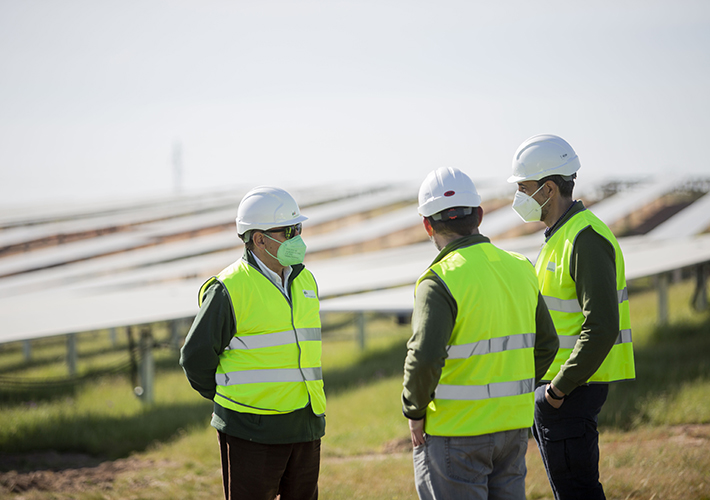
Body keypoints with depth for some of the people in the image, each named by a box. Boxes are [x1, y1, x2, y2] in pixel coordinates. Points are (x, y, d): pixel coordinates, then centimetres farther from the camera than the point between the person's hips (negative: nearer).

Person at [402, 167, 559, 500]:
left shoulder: (441, 281, -17)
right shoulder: (518, 269, 5)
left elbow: (425, 358, -27)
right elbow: (545, 344, 13)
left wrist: (414, 412, -11)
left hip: (454, 431, -6)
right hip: (513, 425, 6)